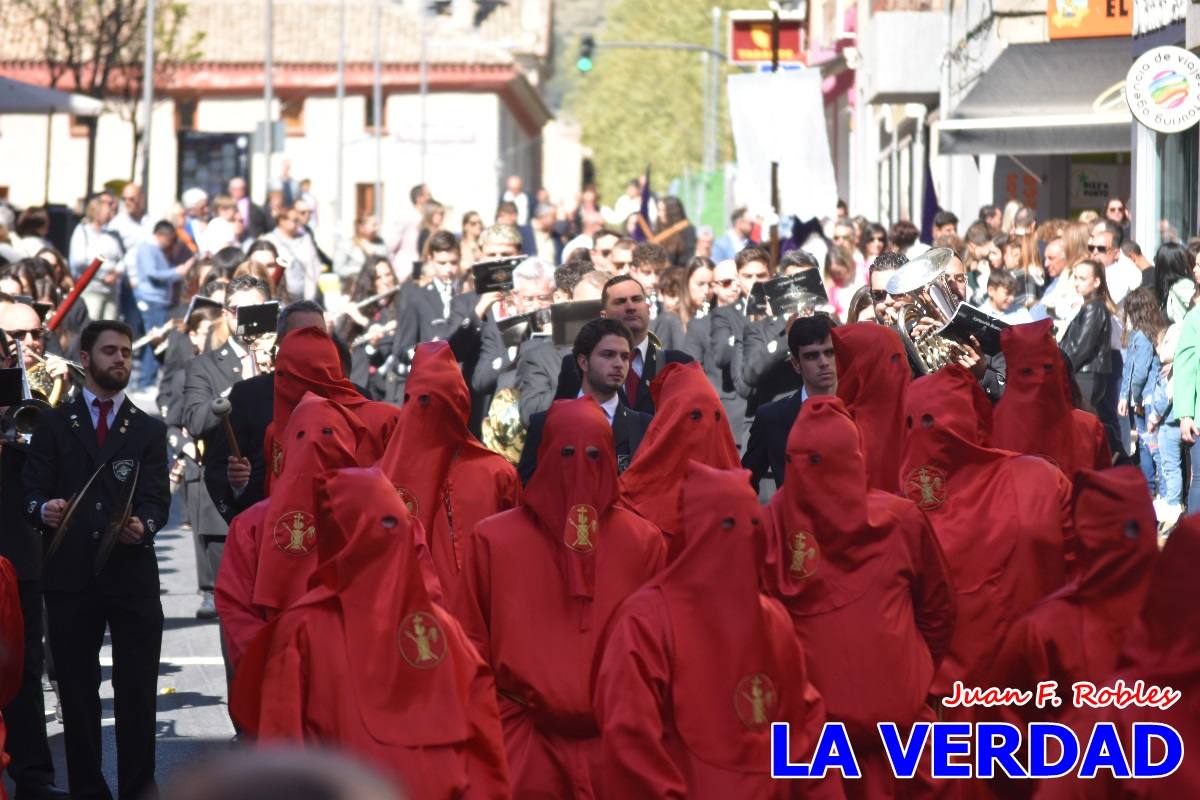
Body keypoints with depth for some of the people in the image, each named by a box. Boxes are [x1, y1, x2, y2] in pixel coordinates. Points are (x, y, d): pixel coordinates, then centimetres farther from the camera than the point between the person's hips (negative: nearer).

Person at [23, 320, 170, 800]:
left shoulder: (149, 430, 12)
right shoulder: (53, 424, 11)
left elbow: (158, 500, 1)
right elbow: (32, 494, 3)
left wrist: (144, 525, -21)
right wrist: (43, 509, -21)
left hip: (133, 575, 0)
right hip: (71, 576, 0)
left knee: (137, 695, 0)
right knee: (77, 693, 4)